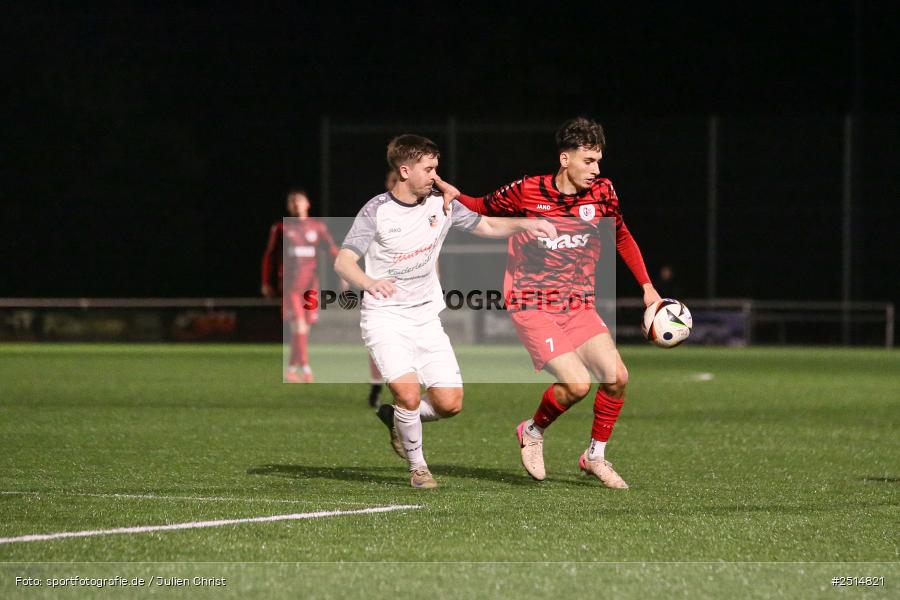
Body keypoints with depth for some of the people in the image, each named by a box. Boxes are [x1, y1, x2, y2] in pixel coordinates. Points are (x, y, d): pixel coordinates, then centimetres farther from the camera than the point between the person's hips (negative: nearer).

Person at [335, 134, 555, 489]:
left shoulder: (442, 204, 3)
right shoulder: (376, 211, -11)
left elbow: (488, 226, 18)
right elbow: (343, 262, -19)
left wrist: (524, 224, -2)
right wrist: (369, 283, -40)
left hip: (426, 318, 5)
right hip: (384, 317, -5)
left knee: (450, 403, -6)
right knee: (409, 394, -22)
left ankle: (400, 422, 24)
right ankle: (417, 466, 2)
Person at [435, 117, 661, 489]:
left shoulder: (602, 193, 1)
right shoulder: (526, 192, -9)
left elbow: (622, 238, 18)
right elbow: (483, 209, 9)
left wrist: (646, 286, 14)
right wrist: (454, 195, -11)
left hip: (578, 305, 5)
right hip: (532, 305, -5)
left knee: (616, 377, -11)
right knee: (577, 383, -20)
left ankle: (595, 456, 12)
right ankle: (533, 432, 11)